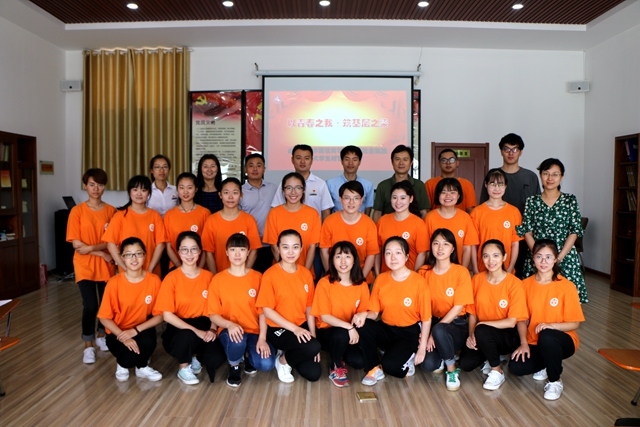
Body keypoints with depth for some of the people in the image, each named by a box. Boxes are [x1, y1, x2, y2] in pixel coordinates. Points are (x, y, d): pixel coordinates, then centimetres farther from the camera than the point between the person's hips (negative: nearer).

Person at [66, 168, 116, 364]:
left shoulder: (111, 211, 0)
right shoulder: (77, 211, -5)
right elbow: (76, 244, -9)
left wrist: (92, 248, -17)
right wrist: (102, 252, -13)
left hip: (106, 265, 2)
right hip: (85, 265, -2)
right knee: (90, 305, -8)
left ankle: (101, 336, 33)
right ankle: (88, 346, 8)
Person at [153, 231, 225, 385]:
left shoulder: (208, 276, 1)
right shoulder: (171, 278, -9)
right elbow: (167, 315, -14)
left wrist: (212, 329, -12)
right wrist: (196, 331, -21)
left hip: (203, 327, 3)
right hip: (179, 328, -3)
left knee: (217, 359, -24)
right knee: (187, 336, -38)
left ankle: (195, 356, 15)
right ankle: (184, 368, -3)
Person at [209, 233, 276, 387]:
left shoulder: (257, 277, 0)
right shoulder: (217, 280, -3)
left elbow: (262, 311, -1)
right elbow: (213, 315, -3)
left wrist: (262, 338, -14)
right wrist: (229, 324, -23)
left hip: (254, 332, 1)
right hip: (230, 331, -1)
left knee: (267, 364, -24)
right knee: (236, 338, -38)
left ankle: (247, 354, 14)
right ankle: (234, 366, -1)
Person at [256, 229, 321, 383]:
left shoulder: (306, 274, 1)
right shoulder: (270, 275, -14)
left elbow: (309, 308, 6)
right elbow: (267, 310, -14)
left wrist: (313, 336, -3)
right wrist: (294, 328, -19)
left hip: (301, 327, 5)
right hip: (278, 329, -5)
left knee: (313, 374, -7)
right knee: (313, 347, -29)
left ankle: (289, 353, 20)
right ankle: (283, 359, 1)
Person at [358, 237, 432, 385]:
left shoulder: (418, 281, -13)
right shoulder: (380, 279, -3)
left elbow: (426, 318, -8)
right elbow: (374, 312, -1)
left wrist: (422, 348, -9)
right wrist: (364, 315, -24)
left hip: (409, 333, -4)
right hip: (385, 329, 4)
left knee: (389, 364, -27)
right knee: (363, 326, -27)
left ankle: (407, 360, 10)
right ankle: (374, 369, -5)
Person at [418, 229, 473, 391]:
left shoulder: (461, 272, -9)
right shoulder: (424, 272, 1)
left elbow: (458, 307, -12)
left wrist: (434, 332, -18)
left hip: (456, 325, -2)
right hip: (433, 322, 3)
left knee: (439, 330, -37)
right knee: (428, 364, -23)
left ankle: (452, 370, -9)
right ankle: (442, 357, 15)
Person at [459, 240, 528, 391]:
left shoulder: (514, 283, -15)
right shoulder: (477, 279, -3)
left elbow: (511, 321, -16)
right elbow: (472, 313, 1)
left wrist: (481, 324, -20)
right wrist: (471, 335, -15)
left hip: (508, 336, -4)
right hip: (483, 337, 4)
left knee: (481, 331, -34)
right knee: (465, 363, -20)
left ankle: (497, 372, -8)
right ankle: (493, 357, 13)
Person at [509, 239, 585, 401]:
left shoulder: (566, 286, -11)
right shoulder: (526, 284, -2)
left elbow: (574, 324, -10)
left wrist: (551, 325, -27)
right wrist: (524, 343, -10)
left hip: (562, 341, -3)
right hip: (534, 342, 3)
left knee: (546, 336, -38)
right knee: (515, 366, -23)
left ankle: (555, 381, -10)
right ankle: (546, 365, 12)